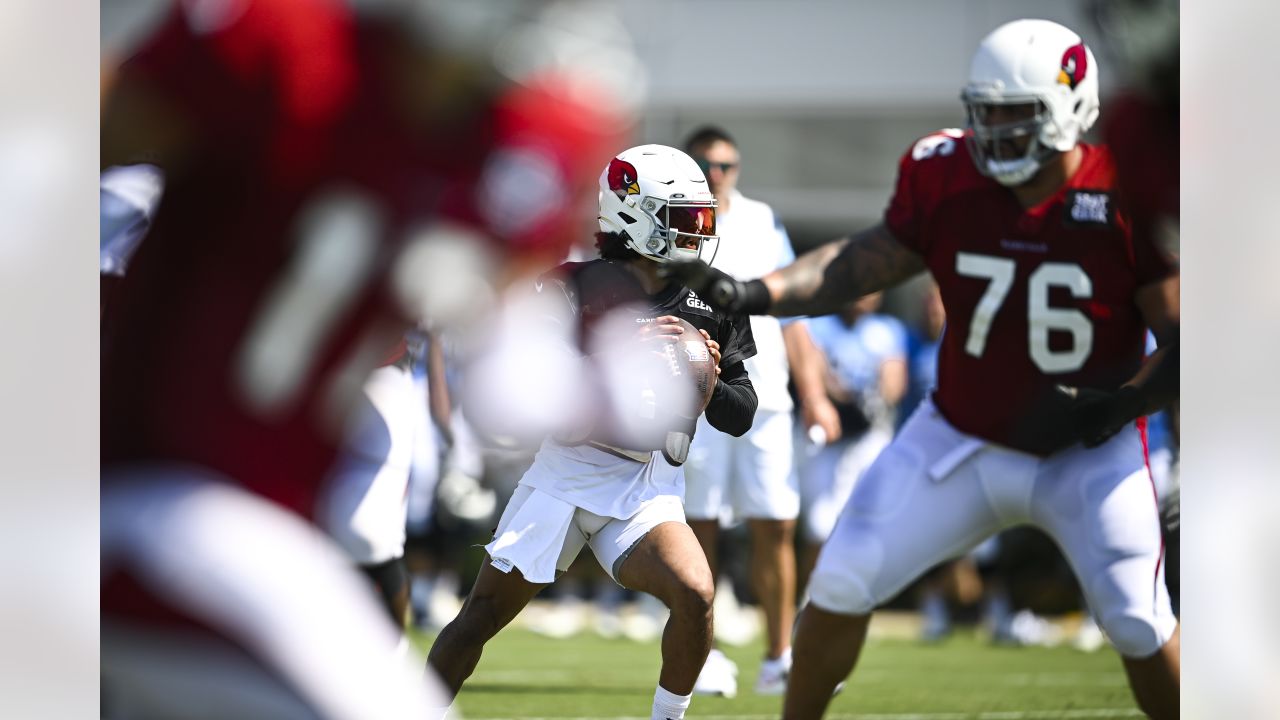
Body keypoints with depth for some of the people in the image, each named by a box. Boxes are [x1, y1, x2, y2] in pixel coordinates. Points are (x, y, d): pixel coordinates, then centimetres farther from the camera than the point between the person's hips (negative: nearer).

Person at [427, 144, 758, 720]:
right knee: (482, 616, 3)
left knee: (695, 594, -23)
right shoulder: (577, 287, -5)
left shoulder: (707, 308, 5)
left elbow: (740, 418, 8)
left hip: (647, 488, 2)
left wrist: (710, 381, -13)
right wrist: (620, 352, -28)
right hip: (567, 473, -2)